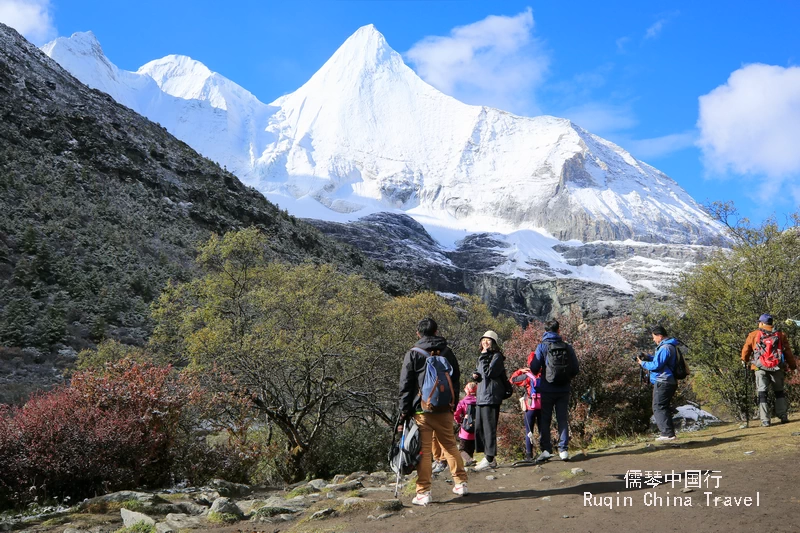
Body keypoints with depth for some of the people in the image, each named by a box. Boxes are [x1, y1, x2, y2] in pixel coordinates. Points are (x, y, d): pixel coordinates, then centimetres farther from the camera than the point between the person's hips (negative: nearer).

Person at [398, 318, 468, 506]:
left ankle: (423, 492, -2)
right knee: (450, 445, 16)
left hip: (421, 409, -4)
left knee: (423, 450, -2)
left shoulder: (413, 354, -3)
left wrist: (403, 412, 0)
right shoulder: (447, 352, 9)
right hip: (444, 409, 4)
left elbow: (405, 386, -4)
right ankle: (461, 483, 21)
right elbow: (455, 381, 15)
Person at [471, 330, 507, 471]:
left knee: (489, 428, -8)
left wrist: (483, 357, -13)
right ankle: (487, 456, 16)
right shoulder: (484, 356, 21)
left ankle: (490, 459, -5)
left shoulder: (497, 356, -6)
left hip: (491, 397, -9)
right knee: (479, 427, 9)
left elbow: (489, 372, -19)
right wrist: (475, 376, 6)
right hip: (481, 396, 9)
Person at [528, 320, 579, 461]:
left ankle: (545, 449, 0)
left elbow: (535, 369, -10)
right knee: (563, 419, 8)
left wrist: (531, 361, 11)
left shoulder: (542, 346, -6)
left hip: (547, 390, -2)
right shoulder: (567, 347, 1)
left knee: (544, 420, 6)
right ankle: (563, 449, 4)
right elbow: (576, 370, 1)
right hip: (564, 390, 2)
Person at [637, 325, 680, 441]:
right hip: (670, 382, 11)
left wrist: (642, 363, -6)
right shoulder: (670, 346, 16)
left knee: (659, 408, -7)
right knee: (663, 407, 17)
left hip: (662, 383, -11)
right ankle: (668, 432, 20)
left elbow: (656, 365, -21)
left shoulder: (665, 348, -18)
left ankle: (668, 433, -10)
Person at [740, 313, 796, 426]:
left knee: (762, 393, 2)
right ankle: (783, 416, 7)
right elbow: (788, 352, 6)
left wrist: (744, 361, 27)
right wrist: (793, 366, 14)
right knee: (779, 392, 15)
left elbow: (746, 349, 9)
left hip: (761, 367, -1)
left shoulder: (753, 335, 3)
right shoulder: (780, 334, 6)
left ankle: (765, 420, -3)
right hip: (777, 367, 1)